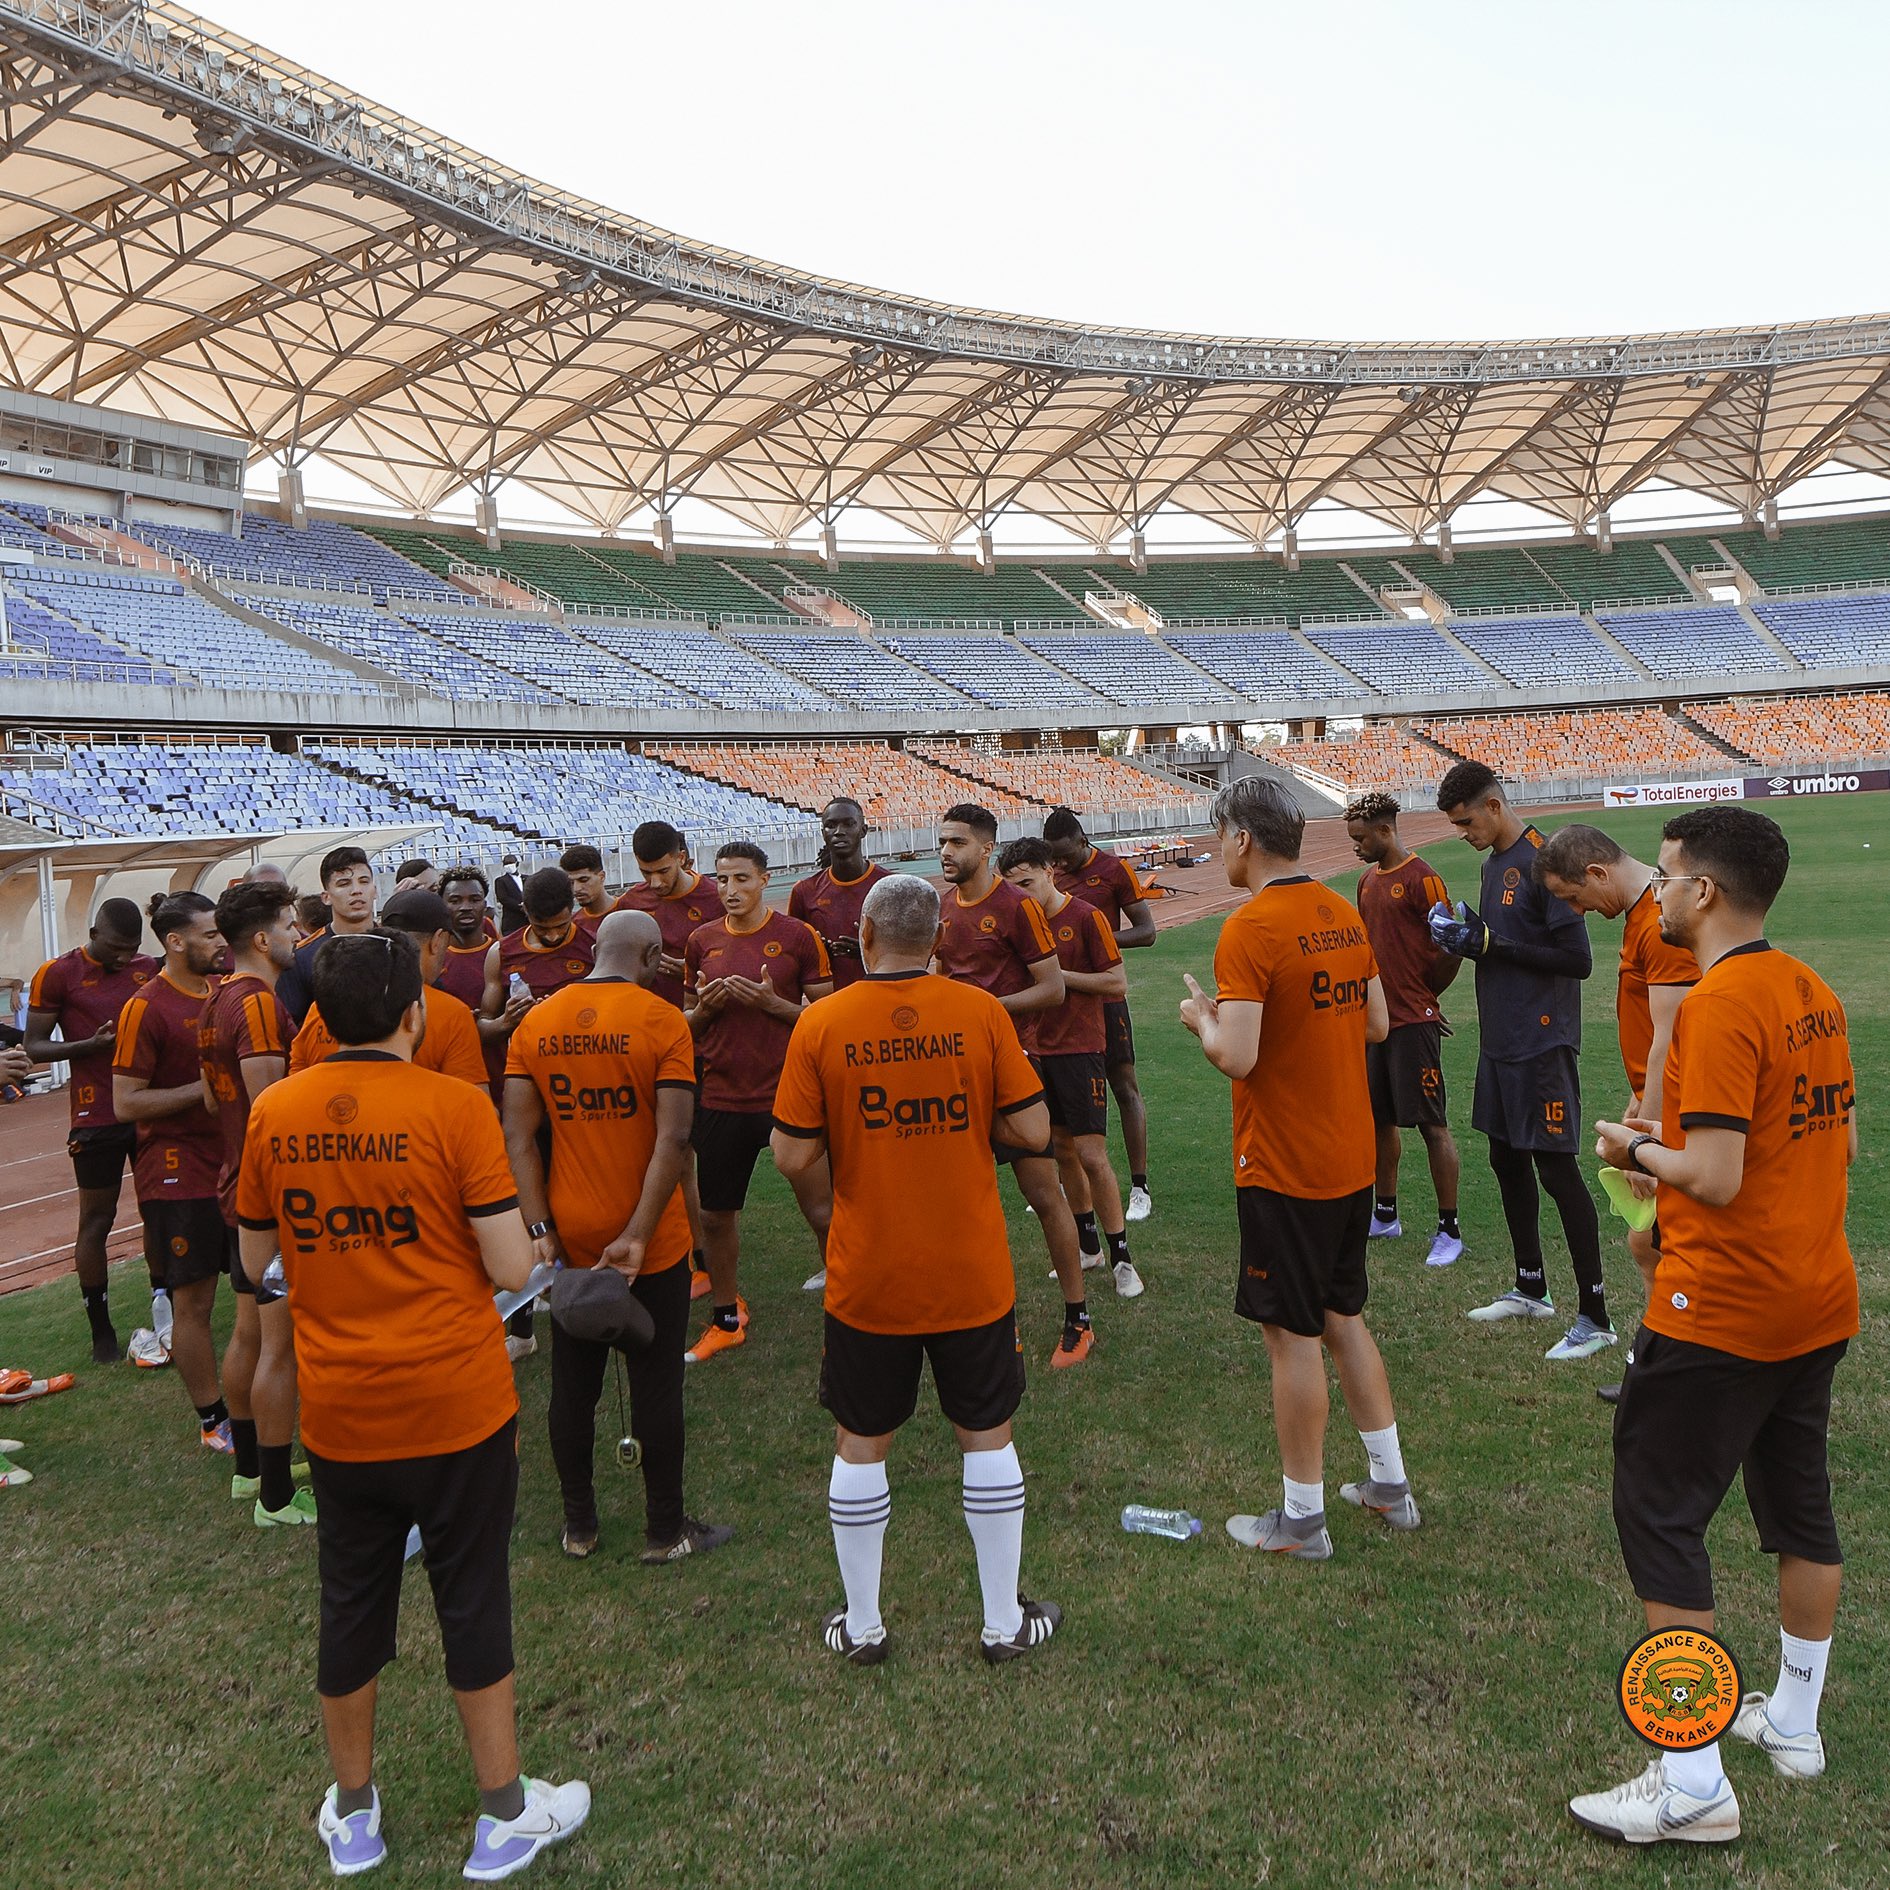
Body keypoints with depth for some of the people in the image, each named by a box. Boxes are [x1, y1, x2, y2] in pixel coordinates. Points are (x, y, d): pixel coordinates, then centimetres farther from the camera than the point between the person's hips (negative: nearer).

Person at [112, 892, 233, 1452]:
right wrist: (206, 1088, -19)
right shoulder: (147, 1007, -12)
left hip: (233, 1163, 7)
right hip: (179, 1173, -7)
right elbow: (126, 1103, -14)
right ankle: (213, 1421, 14)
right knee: (193, 1300, 2)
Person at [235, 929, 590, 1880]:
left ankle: (351, 1814, 38)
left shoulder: (271, 1114, -3)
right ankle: (505, 1815, 27)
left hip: (338, 1414, 4)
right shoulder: (450, 1106, -17)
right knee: (473, 1603, 11)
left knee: (351, 1606, 19)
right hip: (457, 1407, -3)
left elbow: (257, 1262, 9)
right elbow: (512, 1268, -17)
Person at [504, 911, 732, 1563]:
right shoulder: (663, 1021, -12)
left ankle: (578, 1526, 28)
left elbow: (518, 1136, -3)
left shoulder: (535, 1024, 1)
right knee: (656, 1387, 8)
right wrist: (638, 1234, -18)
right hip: (653, 1244, -4)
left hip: (568, 1239, 4)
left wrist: (540, 1229, -5)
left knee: (573, 1387, 15)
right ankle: (665, 1530, 20)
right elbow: (674, 1139, -19)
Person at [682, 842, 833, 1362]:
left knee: (822, 1211, -2)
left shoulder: (798, 937, -3)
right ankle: (726, 1319, 29)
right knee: (715, 1214, 11)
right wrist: (705, 1008, -7)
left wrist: (773, 1003, -17)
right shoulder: (701, 941, 7)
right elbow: (690, 1022, 16)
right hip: (721, 1098, 4)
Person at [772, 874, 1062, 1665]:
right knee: (987, 1434, 15)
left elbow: (793, 1156, -8)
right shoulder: (980, 1013, -9)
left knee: (860, 1443, 15)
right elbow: (1033, 1130, -7)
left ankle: (861, 1624, 28)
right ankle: (1004, 1621, 26)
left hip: (867, 1279, 0)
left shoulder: (820, 1025, -10)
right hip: (972, 1274, 1)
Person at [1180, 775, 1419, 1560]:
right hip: (1353, 1158, 8)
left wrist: (1202, 1019, -6)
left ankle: (1302, 1518, 17)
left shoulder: (1249, 930, -19)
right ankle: (1390, 1485, 31)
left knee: (1293, 1335, 3)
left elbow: (1236, 1056, -24)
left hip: (1283, 1169, -8)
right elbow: (1377, 1025, 12)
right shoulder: (1344, 914, 6)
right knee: (1342, 1315, 20)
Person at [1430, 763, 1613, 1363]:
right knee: (1506, 1159, 16)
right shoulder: (1494, 863, 12)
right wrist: (1465, 934, 1)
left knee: (1557, 1169, -5)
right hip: (1501, 1042, 10)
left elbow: (1576, 959, -20)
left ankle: (1595, 1316, 5)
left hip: (1542, 1044, -10)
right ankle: (1531, 1288, 31)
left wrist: (1490, 943, -19)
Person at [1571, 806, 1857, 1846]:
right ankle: (1795, 1723, 38)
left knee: (1659, 1516, 1)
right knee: (1800, 1505, 21)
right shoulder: (1814, 991, 7)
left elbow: (1714, 1178, -25)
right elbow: (1843, 1139, 15)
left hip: (1721, 1312, -9)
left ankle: (1694, 1785, 7)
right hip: (1819, 1302, 9)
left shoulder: (1718, 1004, -22)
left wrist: (1635, 1147, -7)